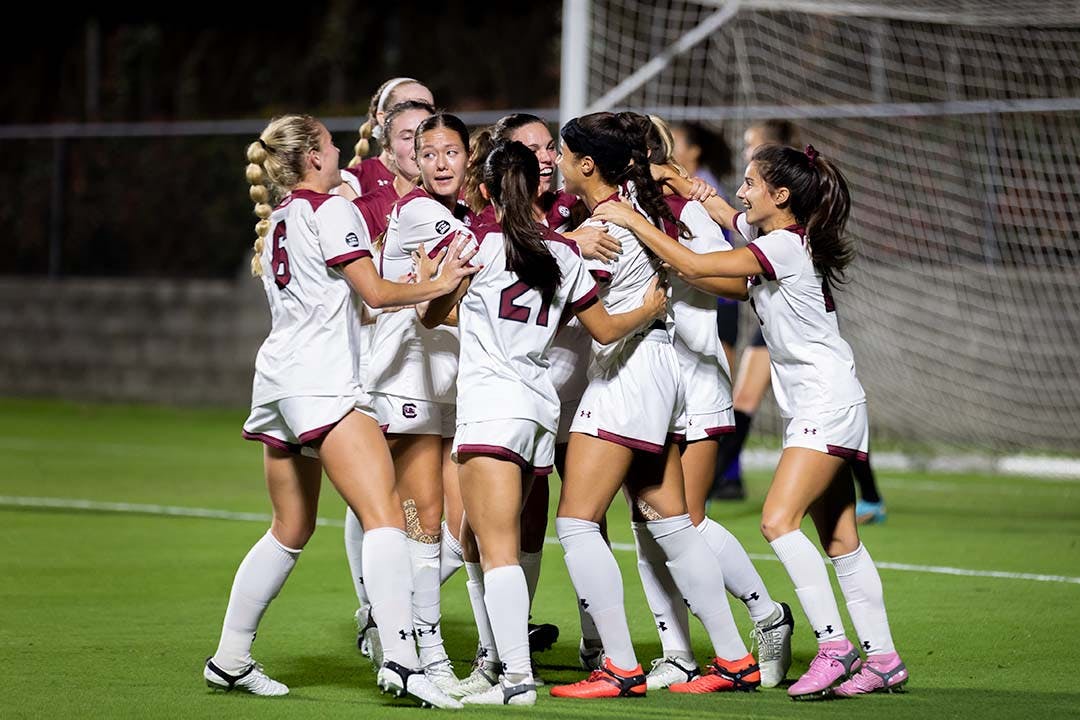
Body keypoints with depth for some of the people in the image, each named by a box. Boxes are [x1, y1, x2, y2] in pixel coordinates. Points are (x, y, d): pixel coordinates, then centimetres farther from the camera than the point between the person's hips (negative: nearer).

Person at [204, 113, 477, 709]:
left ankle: (229, 660, 20)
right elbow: (376, 292, -10)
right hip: (321, 379, -10)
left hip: (278, 380, 10)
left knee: (291, 529, 18)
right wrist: (439, 284, 2)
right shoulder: (332, 209, -5)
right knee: (384, 514, -18)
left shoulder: (276, 220, 20)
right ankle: (400, 660, -31)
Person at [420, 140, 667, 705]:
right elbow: (605, 328, 17)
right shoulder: (563, 254, 11)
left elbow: (433, 315, 7)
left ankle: (518, 678, -20)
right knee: (487, 540, 16)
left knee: (498, 549, -11)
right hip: (541, 407, 6)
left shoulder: (479, 241, -2)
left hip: (491, 404, -6)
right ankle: (500, 655, 12)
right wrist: (651, 309, 35)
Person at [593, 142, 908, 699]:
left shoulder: (784, 246, -17)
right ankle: (882, 658, 11)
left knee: (778, 521, -19)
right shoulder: (766, 232, 9)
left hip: (827, 403, -10)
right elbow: (714, 206, 27)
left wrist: (631, 219, -16)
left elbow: (694, 265, -22)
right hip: (812, 408, 10)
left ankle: (834, 647, -19)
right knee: (838, 538, 8)